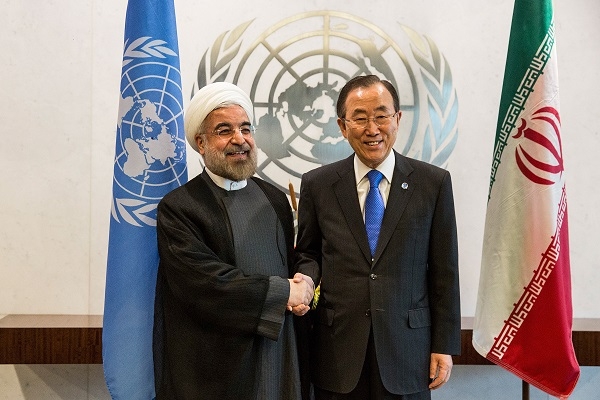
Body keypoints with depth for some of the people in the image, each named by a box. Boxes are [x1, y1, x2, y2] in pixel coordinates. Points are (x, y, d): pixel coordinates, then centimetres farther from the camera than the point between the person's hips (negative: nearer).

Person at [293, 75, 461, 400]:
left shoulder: (434, 183, -2)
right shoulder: (316, 184, 0)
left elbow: (444, 271, 0)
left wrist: (444, 346, 0)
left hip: (407, 350, 0)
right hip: (337, 352, 1)